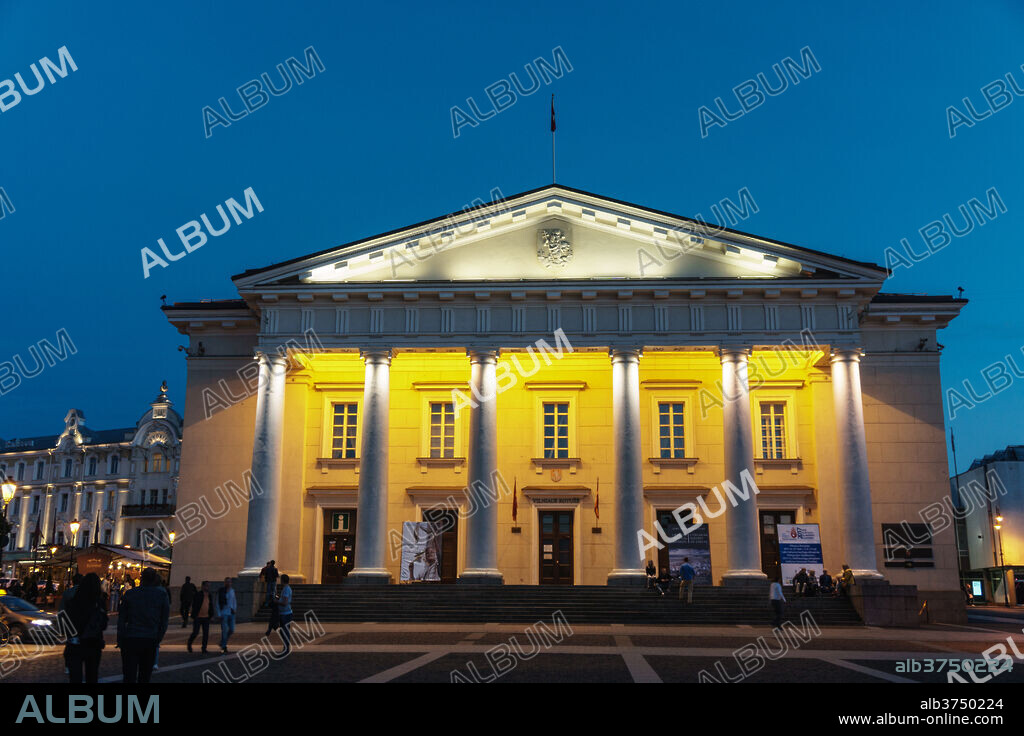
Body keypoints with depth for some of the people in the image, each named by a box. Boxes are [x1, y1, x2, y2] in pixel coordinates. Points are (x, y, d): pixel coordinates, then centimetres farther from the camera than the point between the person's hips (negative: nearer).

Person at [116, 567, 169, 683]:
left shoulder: (130, 594, -1)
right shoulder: (162, 595, -2)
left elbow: (121, 619, 3)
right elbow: (164, 622, 2)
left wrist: (120, 640, 9)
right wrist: (157, 640, 11)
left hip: (130, 639, -1)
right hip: (150, 640, 1)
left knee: (129, 676, 0)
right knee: (145, 677, 14)